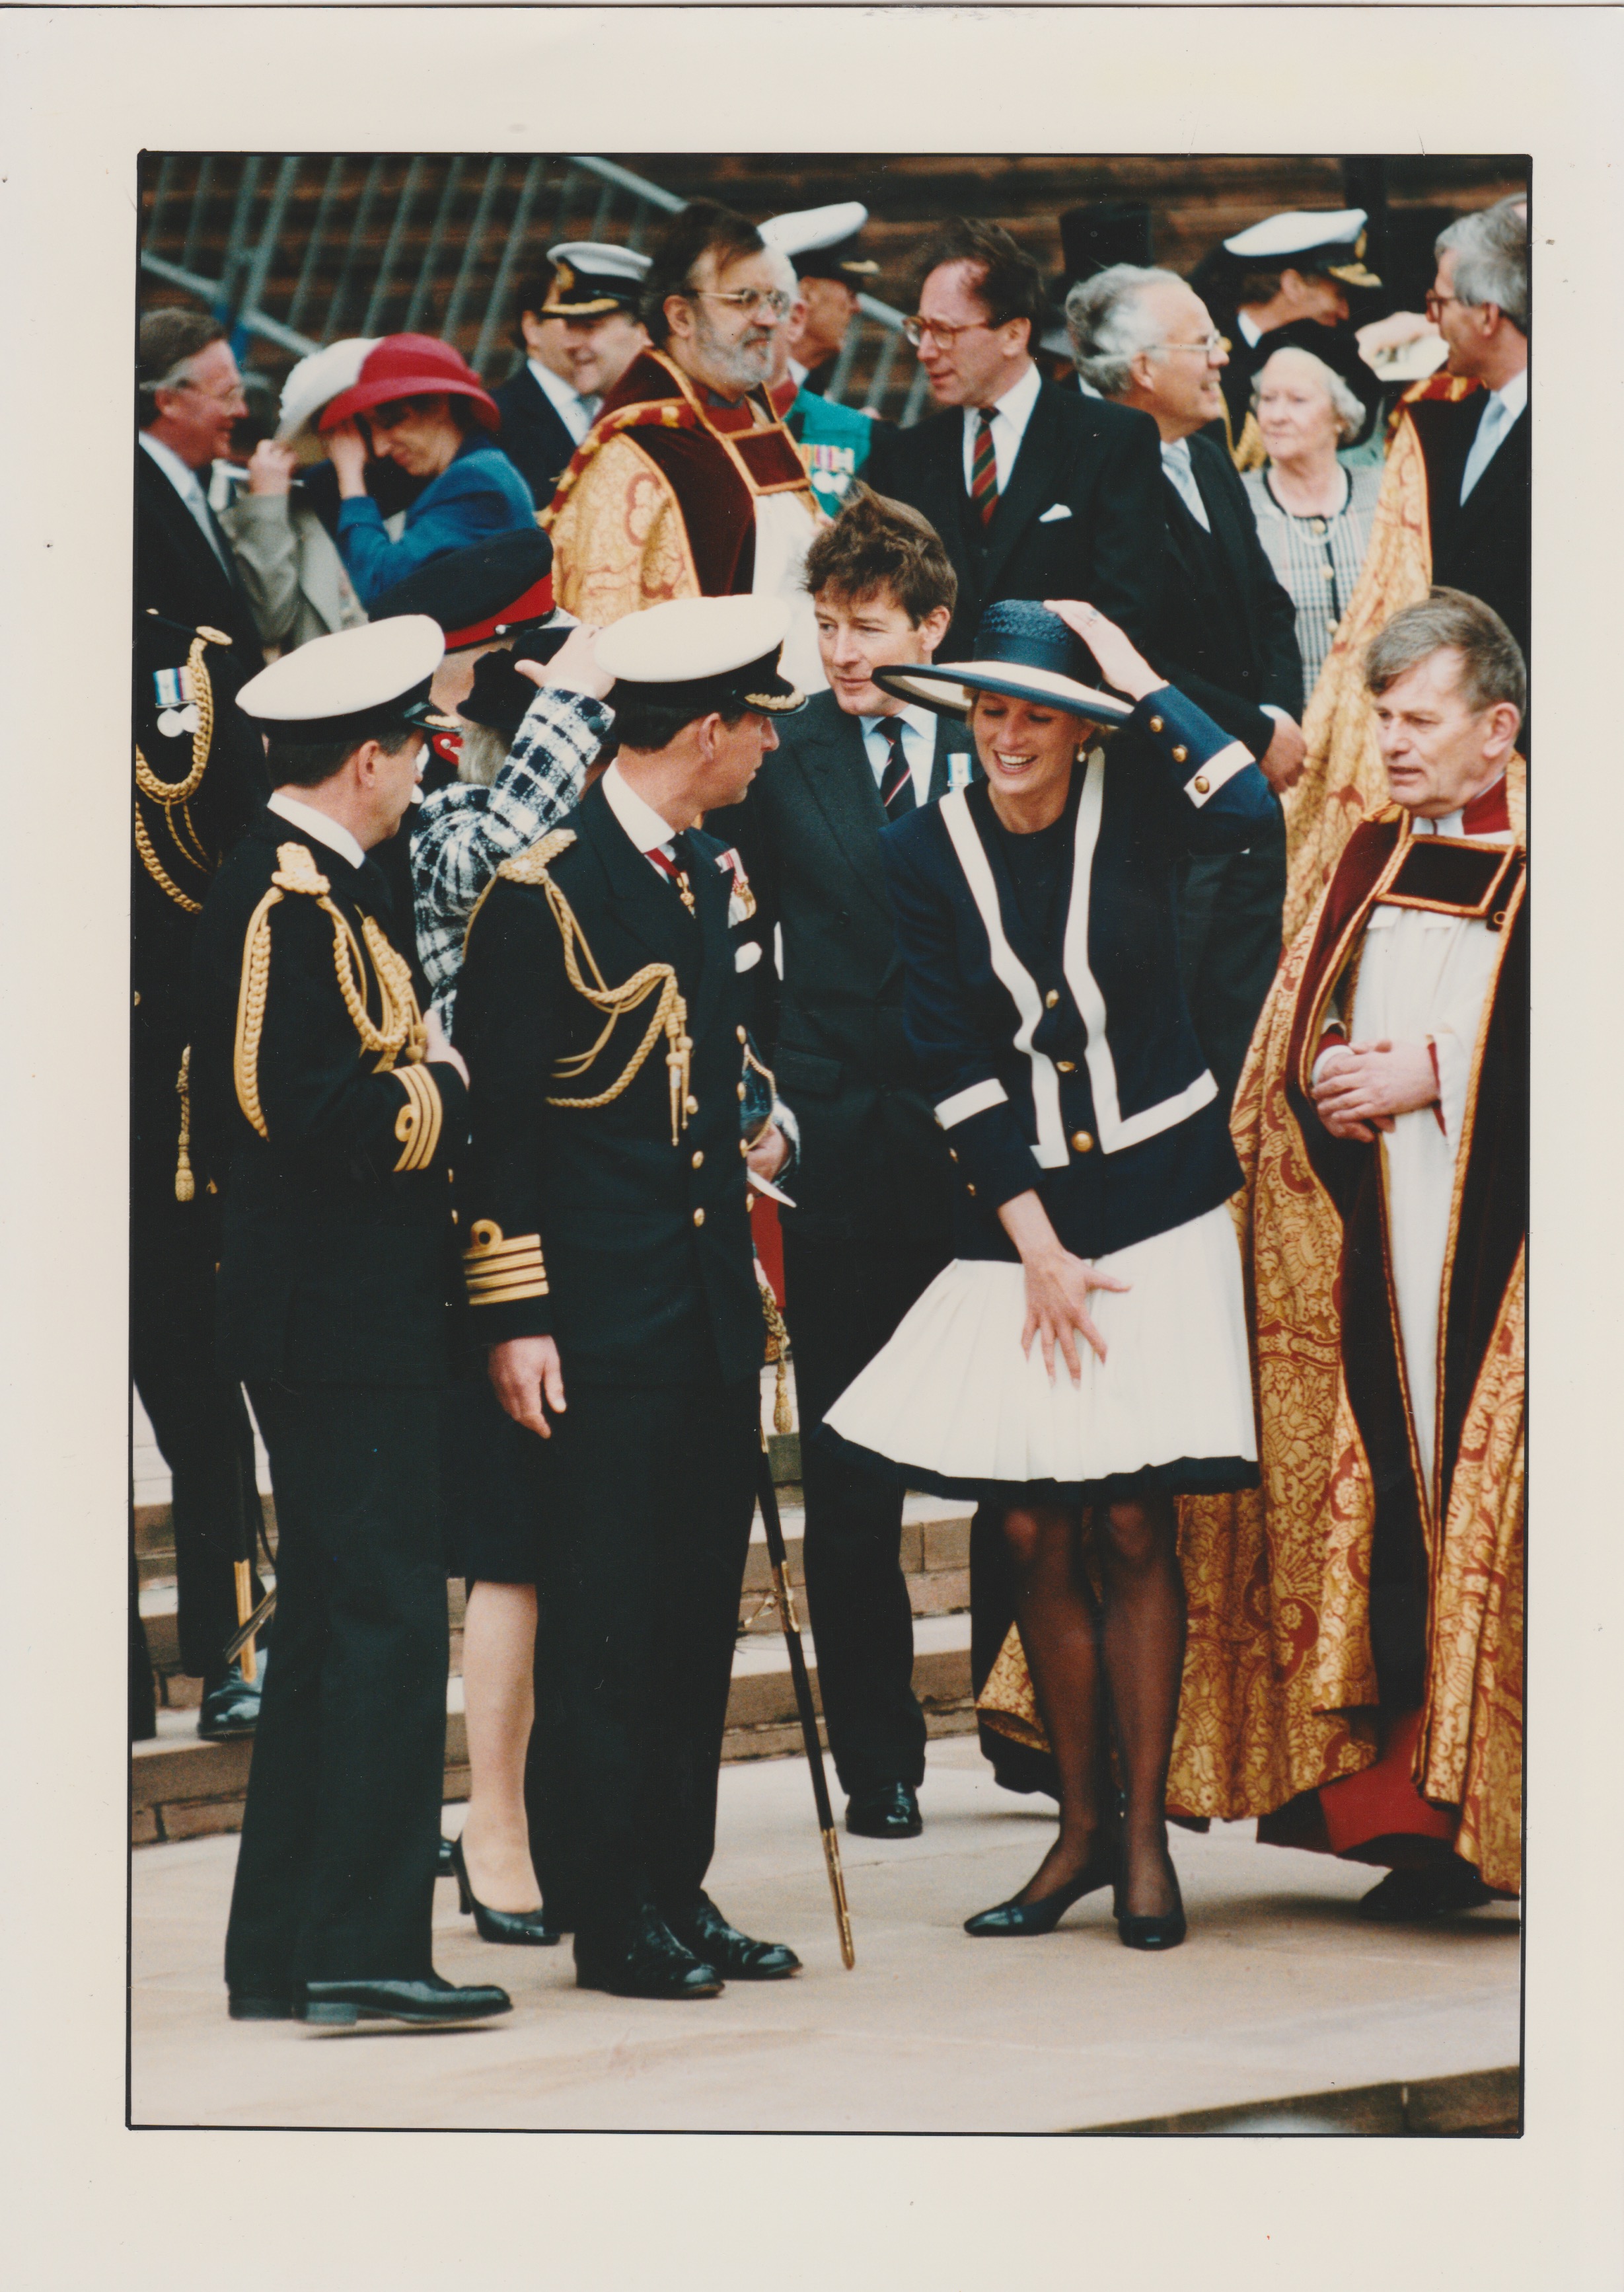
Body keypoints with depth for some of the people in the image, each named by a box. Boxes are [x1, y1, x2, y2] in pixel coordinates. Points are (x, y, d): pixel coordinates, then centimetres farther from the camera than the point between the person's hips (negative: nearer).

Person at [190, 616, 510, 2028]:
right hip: (342, 1322, -11)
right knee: (388, 1625, -9)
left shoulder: (301, 881, 16)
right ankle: (360, 1951, -8)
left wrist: (415, 1076, 6)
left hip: (340, 1316, 11)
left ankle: (279, 1959, 17)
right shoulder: (292, 896, -16)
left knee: (331, 1631, 13)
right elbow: (311, 1111, -24)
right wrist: (447, 1090, -11)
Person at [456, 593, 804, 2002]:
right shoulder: (546, 886, -12)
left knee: (701, 1609, 10)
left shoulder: (717, 871, 13)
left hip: (714, 1303, 8)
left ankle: (680, 1894, 18)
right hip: (604, 1316, -8)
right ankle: (618, 1922, 3)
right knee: (613, 1620, -3)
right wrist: (514, 1316, -15)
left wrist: (759, 1132, 12)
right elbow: (496, 1113, -13)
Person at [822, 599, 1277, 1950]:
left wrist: (1137, 678, -18)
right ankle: (1081, 1827, 16)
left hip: (1155, 1199, -2)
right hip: (1016, 1216, 2)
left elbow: (1248, 809, -26)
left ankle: (1145, 1831, 8)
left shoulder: (1130, 806, -4)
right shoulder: (926, 853, -1)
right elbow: (955, 1065, -2)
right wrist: (1037, 1250, -5)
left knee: (1135, 1527, -2)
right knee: (1035, 1533, 2)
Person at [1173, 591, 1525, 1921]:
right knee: (1388, 1508, 2)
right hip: (1375, 1251, 6)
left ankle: (1496, 1814, -1)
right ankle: (1415, 1813, 6)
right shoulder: (1374, 856, 16)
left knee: (1493, 1532, -6)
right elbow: (1292, 1033, 19)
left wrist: (1432, 1073, -14)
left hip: (1499, 1258, -6)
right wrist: (1328, 1073, -1)